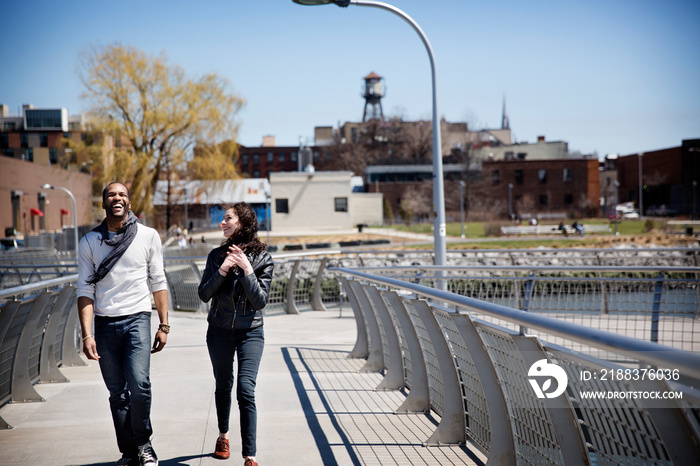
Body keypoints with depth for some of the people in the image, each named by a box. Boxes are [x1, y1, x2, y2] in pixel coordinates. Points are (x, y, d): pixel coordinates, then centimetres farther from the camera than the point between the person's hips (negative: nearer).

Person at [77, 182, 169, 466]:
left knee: (139, 384, -17)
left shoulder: (148, 236, 3)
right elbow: (85, 290, 2)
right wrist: (87, 335, -7)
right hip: (105, 324, 2)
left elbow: (158, 282, 8)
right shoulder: (89, 242, 5)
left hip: (137, 318, -2)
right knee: (117, 393, 5)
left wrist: (164, 325, 4)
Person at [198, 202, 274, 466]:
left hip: (250, 332, -3)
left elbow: (260, 301, -12)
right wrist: (222, 271, -18)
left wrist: (247, 270, -20)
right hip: (219, 332, 3)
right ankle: (223, 435, 42)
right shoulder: (217, 255, 0)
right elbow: (204, 295, -5)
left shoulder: (262, 258, -7)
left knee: (245, 391, -13)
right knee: (223, 386, 17)